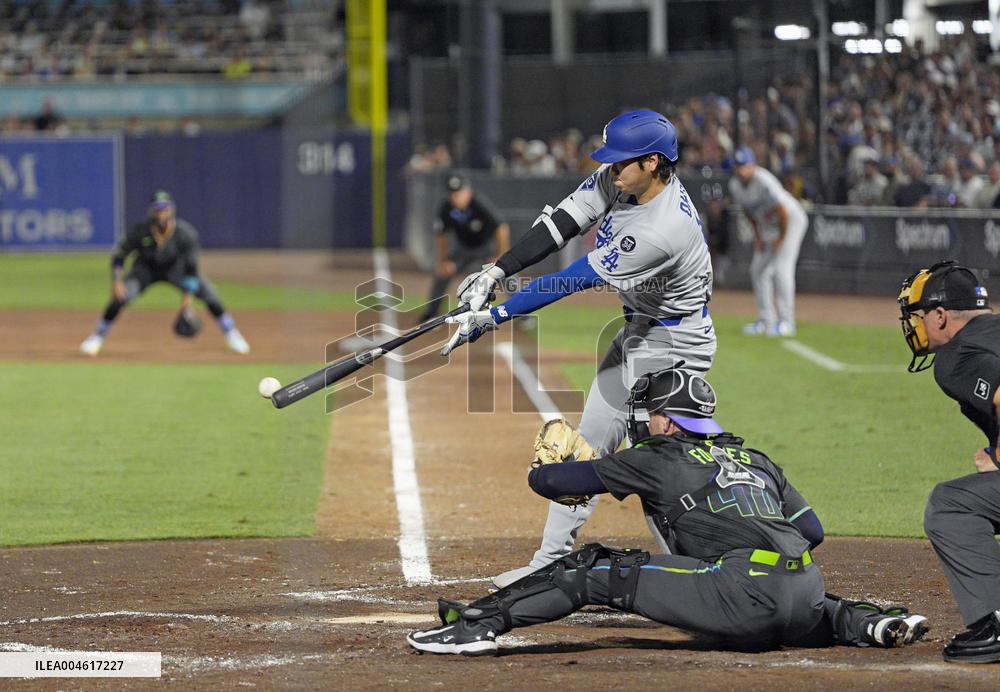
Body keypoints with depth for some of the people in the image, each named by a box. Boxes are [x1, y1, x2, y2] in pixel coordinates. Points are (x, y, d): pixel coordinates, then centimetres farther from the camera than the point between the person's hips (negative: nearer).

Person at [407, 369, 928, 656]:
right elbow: (811, 530, 26)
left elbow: (557, 480, 12)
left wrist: (540, 472, 35)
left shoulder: (660, 458, 10)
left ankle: (480, 622, -10)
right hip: (805, 589, 7)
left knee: (599, 570, -3)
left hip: (746, 593, -7)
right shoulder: (756, 461, 27)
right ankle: (870, 623, 17)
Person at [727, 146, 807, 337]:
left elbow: (783, 212, -28)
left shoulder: (764, 182, -31)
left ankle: (786, 320, -16)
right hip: (766, 226, 8)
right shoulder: (735, 185, -8)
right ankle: (766, 320, 13)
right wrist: (758, 236, 7)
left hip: (791, 220, -8)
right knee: (758, 270, 5)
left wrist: (781, 239, -18)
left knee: (782, 268, -18)